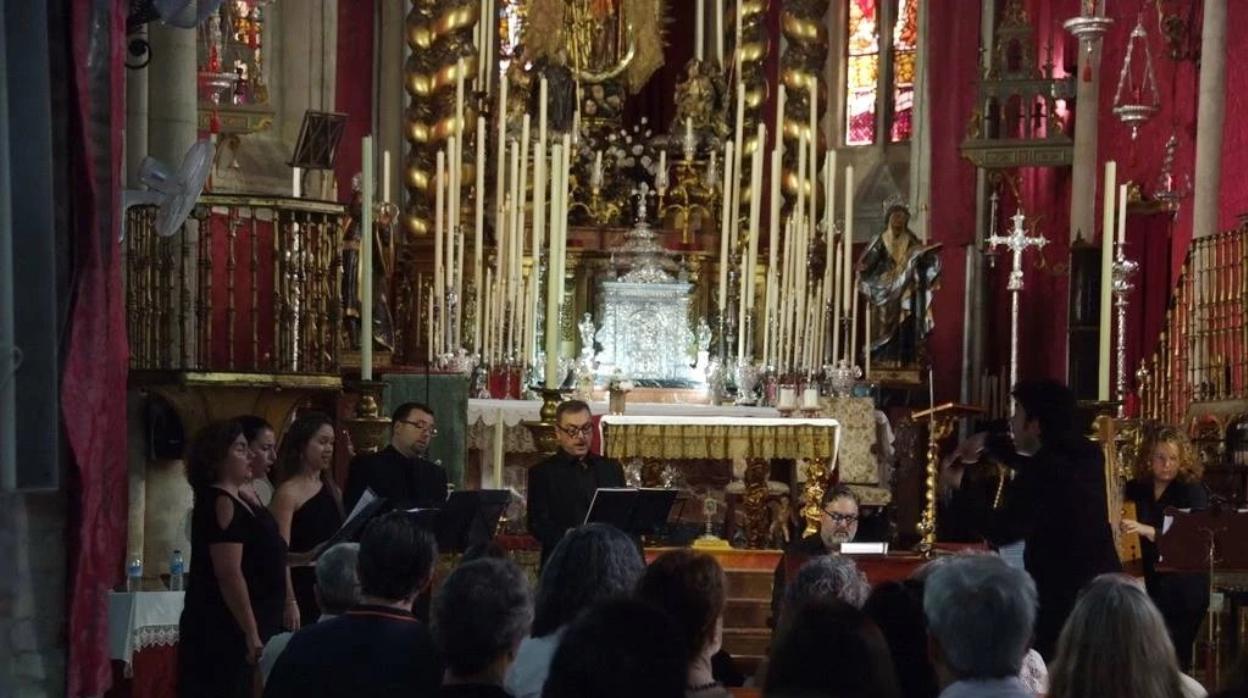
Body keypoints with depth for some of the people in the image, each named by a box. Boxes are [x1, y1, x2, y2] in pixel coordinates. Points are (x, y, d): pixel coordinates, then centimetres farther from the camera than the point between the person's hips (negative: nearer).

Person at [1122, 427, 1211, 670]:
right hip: (1153, 582, 5)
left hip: (1185, 588, -5)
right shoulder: (1142, 487, 6)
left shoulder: (1193, 491, -8)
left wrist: (1146, 530, -29)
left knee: (1173, 659, -8)